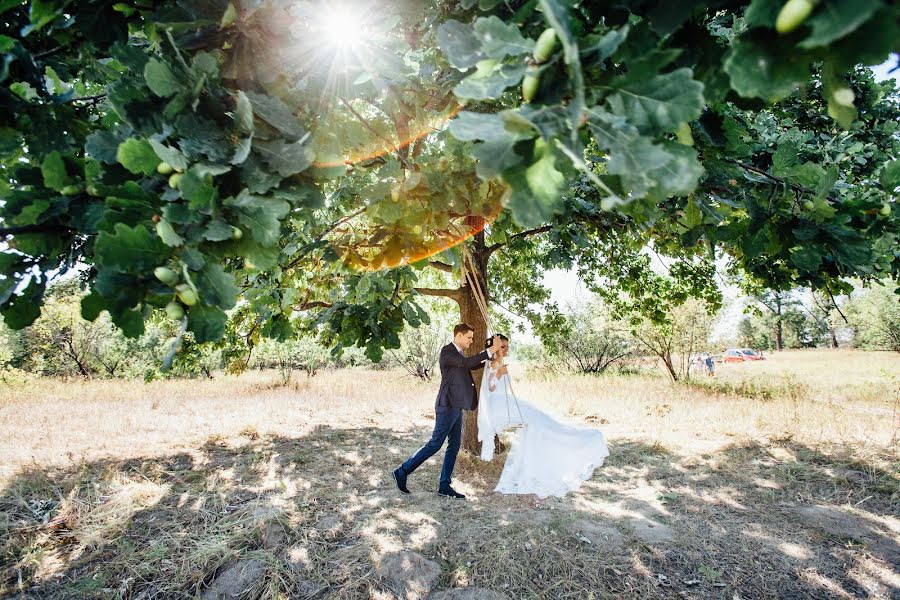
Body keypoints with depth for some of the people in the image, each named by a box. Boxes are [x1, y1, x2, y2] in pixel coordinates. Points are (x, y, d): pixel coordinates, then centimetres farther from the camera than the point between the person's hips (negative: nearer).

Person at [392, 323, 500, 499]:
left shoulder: (459, 353, 15)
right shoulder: (447, 351, -13)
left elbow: (472, 366, 29)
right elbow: (467, 362, -27)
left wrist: (493, 357, 18)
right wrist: (490, 350, -24)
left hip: (456, 407, 9)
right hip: (447, 406, -9)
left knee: (454, 447, 10)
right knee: (435, 444, -5)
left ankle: (444, 485, 16)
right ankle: (402, 472, 5)